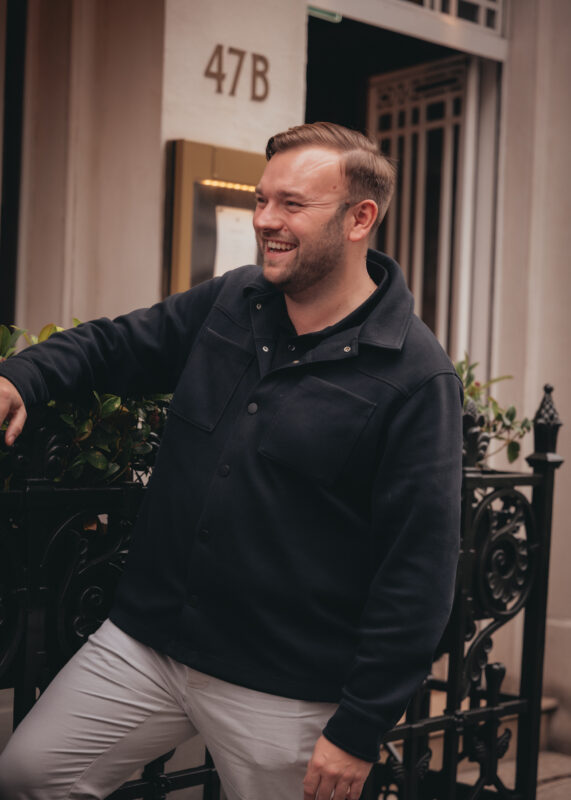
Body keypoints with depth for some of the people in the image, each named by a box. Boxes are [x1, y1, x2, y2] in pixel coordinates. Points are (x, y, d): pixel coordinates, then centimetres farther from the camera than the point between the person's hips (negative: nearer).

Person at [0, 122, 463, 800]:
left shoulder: (414, 375, -15)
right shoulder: (229, 302, 4)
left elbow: (420, 568, -16)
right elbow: (117, 344, 19)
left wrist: (359, 730, -15)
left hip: (281, 693, -5)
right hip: (144, 642, 5)